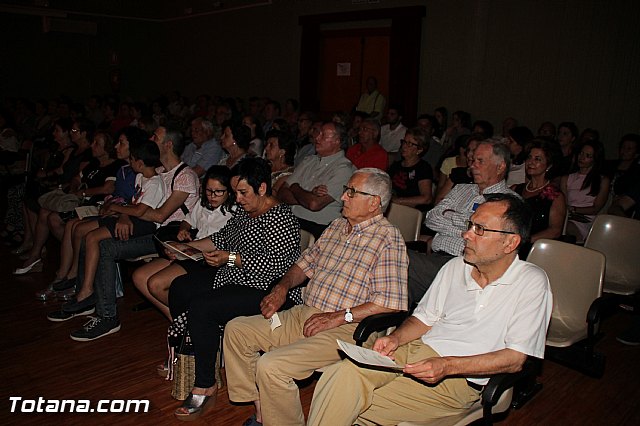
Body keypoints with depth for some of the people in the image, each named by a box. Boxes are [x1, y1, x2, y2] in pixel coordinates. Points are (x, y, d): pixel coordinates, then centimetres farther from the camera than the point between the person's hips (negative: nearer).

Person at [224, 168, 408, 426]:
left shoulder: (388, 240, -12)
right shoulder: (338, 225, 14)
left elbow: (391, 303, -19)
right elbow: (306, 262, 23)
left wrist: (339, 316, -19)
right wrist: (282, 287, 5)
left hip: (343, 328, -9)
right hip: (303, 315, 9)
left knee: (270, 366, -26)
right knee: (236, 330, 3)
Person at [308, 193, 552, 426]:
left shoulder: (532, 283, -5)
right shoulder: (455, 267, 10)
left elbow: (515, 358, -9)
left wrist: (447, 365, -19)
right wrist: (395, 339, -5)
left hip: (460, 378, -5)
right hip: (417, 349, 5)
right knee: (344, 373, -25)